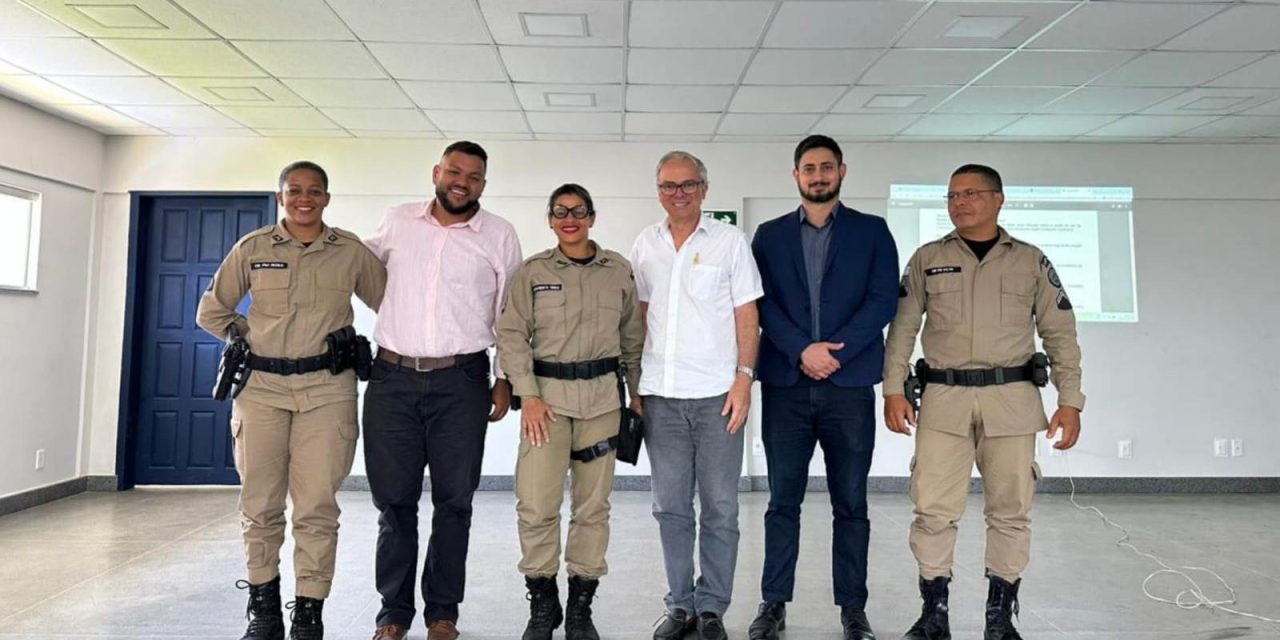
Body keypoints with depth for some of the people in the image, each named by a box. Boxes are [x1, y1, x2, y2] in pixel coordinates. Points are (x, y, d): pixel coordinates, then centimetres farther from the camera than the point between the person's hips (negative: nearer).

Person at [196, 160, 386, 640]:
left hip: (326, 389, -1)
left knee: (316, 508, -2)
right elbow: (211, 311, 15)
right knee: (259, 505, 7)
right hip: (261, 387, 1)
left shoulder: (351, 251, 4)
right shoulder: (253, 248, 6)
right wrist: (251, 337, 5)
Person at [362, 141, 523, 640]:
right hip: (392, 378, 2)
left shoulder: (500, 236, 3)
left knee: (454, 499, 5)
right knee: (394, 498, 7)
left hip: (461, 381, -1)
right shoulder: (397, 221, 8)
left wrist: (505, 380, 4)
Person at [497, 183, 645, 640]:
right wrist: (528, 396, -10)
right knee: (536, 504, -5)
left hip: (601, 395, 2)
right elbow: (511, 335, -1)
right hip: (547, 392, -1)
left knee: (593, 504, 6)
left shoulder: (619, 270, 7)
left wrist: (638, 392, 9)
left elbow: (633, 336, 11)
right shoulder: (532, 272, 3)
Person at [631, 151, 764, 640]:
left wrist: (744, 377, -9)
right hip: (661, 393, 3)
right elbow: (640, 314, 15)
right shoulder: (645, 244, 11)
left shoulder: (730, 241, 2)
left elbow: (747, 315, 0)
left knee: (719, 507, 4)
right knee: (670, 505, 9)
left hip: (717, 394, -3)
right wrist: (634, 382, 9)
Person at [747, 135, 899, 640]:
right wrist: (802, 350, -13)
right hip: (785, 385, 1)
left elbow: (883, 301, -2)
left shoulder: (872, 232, 8)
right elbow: (763, 303, 1)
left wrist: (835, 352, -13)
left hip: (850, 385, 0)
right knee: (782, 500, 7)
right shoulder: (770, 235, 10)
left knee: (850, 502, 8)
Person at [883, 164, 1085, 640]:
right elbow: (902, 328, 5)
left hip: (1011, 398, 1)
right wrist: (893, 389, -3)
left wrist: (1070, 401, 1)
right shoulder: (927, 259, 7)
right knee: (933, 508, -1)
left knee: (1010, 510, 6)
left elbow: (1060, 335, 7)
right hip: (944, 398, 0)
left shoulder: (1031, 262, 8)